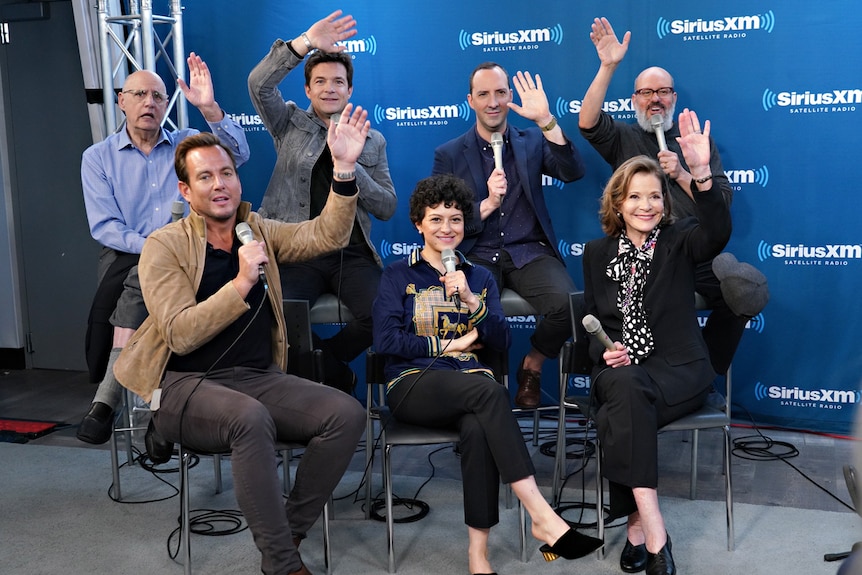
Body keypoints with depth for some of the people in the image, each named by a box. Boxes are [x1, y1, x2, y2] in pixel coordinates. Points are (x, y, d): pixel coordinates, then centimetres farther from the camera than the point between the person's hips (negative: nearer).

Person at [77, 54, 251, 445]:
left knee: (140, 279, -32)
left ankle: (107, 400, -32)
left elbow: (237, 154, -7)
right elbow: (103, 227, 0)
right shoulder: (98, 157, 12)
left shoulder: (188, 144, 14)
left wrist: (209, 107, -20)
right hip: (125, 257, 0)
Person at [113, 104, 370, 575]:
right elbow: (180, 335, -14)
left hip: (258, 377, 5)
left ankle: (289, 531, -3)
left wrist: (344, 169, -15)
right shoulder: (164, 246, -5)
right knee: (251, 419, -37)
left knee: (347, 414, -18)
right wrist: (241, 284, -22)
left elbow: (325, 235, -3)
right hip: (185, 385, -5)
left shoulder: (260, 232, 10)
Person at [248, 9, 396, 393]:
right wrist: (305, 43, -19)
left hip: (352, 254, 2)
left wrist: (350, 167, -6)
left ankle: (321, 360, 4)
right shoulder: (290, 124, 11)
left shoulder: (373, 142, 16)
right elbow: (259, 84, -8)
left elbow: (386, 207, 10)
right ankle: (338, 377, 0)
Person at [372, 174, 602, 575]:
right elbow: (385, 340, -4)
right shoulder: (397, 275, 10)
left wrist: (470, 299, -9)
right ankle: (541, 516, -38)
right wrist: (451, 344, -2)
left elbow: (501, 342, 6)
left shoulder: (480, 277, 19)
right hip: (413, 384, -2)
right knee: (489, 389, -35)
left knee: (478, 427, -36)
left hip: (470, 387, 3)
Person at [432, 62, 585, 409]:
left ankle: (531, 367, 2)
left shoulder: (532, 142, 13)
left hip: (529, 253, 1)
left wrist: (546, 119, -14)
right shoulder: (448, 155, 9)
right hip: (476, 256, -1)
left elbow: (574, 172, -6)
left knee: (567, 302, -29)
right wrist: (487, 204, -13)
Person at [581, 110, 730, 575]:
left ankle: (636, 525, -25)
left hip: (679, 368, -2)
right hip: (619, 370, 2)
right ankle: (653, 532, -36)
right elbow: (590, 318, 16)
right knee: (626, 390, -36)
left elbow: (718, 232, -20)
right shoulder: (597, 253, 13)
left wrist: (701, 172, -35)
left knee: (620, 412, -34)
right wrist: (604, 350, -7)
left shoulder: (678, 241, 4)